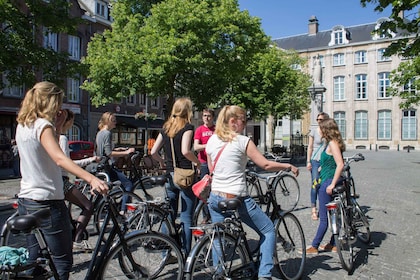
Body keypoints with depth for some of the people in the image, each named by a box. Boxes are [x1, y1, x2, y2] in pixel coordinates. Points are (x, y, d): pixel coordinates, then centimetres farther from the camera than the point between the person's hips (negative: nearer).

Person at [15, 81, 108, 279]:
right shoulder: (43, 125, -17)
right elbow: (59, 158, -33)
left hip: (26, 200, 9)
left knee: (34, 259, 20)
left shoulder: (22, 125, 10)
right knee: (62, 261, 2)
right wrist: (91, 179, -45)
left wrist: (55, 126, 9)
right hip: (47, 202, -9)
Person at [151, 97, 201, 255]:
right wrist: (197, 162, -7)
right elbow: (185, 151, -23)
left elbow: (153, 152, 6)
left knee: (168, 216, 14)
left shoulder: (166, 128, 9)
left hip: (169, 175, 6)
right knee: (186, 218, 3)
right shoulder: (187, 127, -8)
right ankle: (185, 254, 10)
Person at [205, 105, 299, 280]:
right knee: (268, 231, 13)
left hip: (215, 198, 6)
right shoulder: (243, 141, -10)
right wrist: (288, 166, 5)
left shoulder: (211, 140, 6)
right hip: (237, 198, -5)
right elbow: (265, 165, -10)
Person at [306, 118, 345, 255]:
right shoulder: (331, 143, 13)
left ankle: (314, 247, 7)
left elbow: (340, 164, -24)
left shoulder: (332, 143, -16)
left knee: (323, 218, -2)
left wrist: (332, 184, -23)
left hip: (328, 183, -10)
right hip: (327, 182, 10)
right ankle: (333, 244, 25)